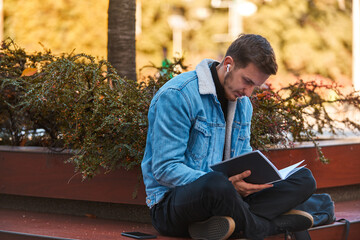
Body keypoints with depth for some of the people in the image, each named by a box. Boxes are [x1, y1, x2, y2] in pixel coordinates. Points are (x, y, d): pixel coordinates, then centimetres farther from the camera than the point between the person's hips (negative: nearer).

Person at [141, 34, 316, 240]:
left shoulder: (243, 104, 13)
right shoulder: (177, 95, -14)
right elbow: (165, 169, -20)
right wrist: (228, 184, -29)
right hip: (171, 203, -8)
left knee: (304, 178, -6)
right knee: (214, 183, -43)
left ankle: (231, 223, -28)